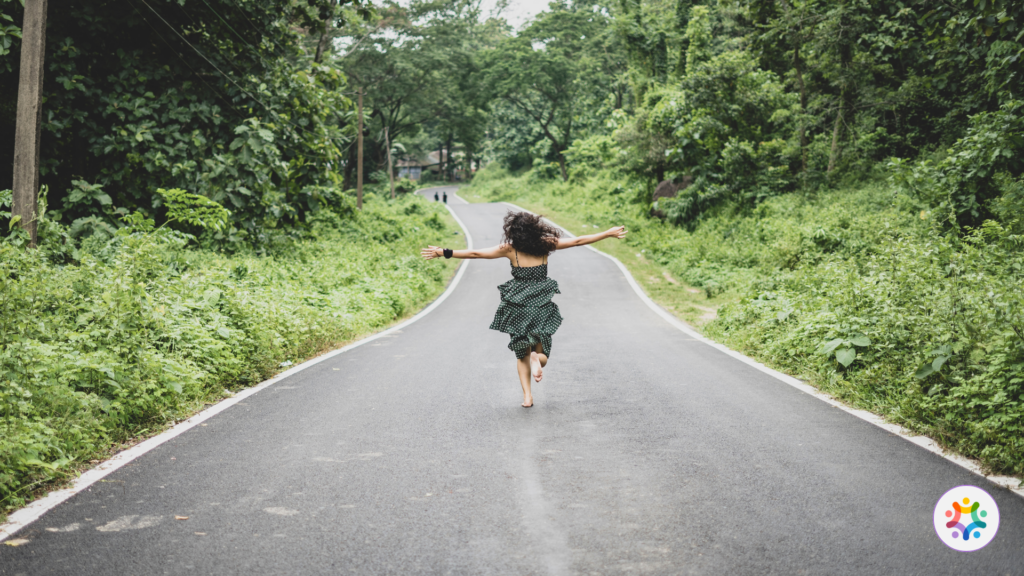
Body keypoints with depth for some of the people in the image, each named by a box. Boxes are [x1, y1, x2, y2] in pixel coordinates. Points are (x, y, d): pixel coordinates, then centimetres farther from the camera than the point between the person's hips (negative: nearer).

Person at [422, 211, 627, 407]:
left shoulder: (510, 249, -6)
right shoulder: (546, 245, -2)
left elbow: (475, 253, -8)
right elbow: (578, 241, 2)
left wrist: (444, 253, -4)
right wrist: (608, 233, 10)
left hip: (517, 308, 0)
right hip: (542, 308, 1)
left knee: (522, 355, 14)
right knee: (542, 351, 15)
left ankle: (527, 395, -3)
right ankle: (537, 357, -21)